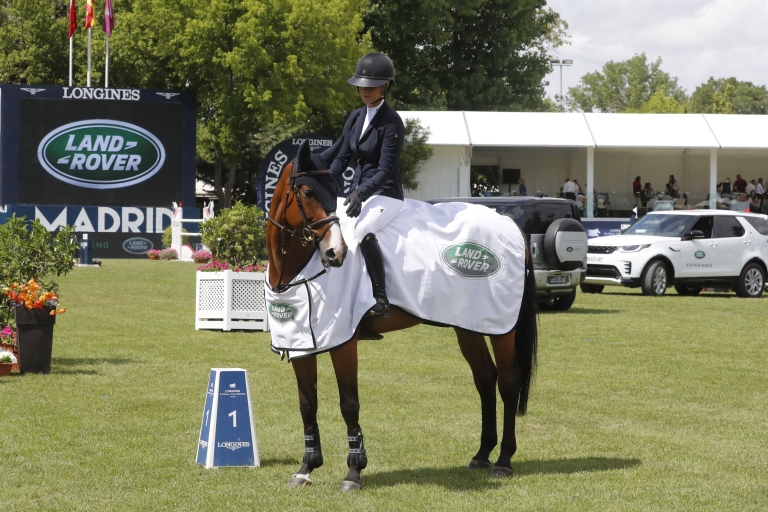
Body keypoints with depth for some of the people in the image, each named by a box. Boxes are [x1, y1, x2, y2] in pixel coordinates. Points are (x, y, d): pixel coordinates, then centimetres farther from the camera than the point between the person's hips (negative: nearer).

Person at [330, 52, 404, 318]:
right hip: (359, 191, 9)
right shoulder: (356, 118, 10)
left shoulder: (391, 122, -13)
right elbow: (342, 157, 12)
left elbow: (385, 169, -18)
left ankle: (381, 299, -33)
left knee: (363, 231, -36)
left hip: (385, 193, -9)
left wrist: (361, 192, -30)